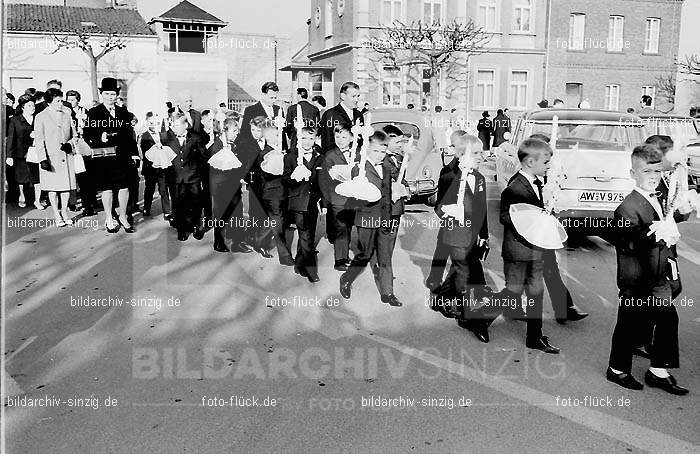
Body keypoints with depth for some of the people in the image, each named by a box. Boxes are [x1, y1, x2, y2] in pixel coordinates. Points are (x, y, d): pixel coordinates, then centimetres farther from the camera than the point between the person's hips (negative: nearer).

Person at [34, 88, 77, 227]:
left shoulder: (67, 115, 9)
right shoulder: (41, 117, -2)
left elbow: (72, 135, 18)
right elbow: (38, 140, -4)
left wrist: (69, 144, -4)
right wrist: (43, 159, -12)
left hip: (66, 156, 3)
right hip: (51, 157, -3)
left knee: (67, 185, 6)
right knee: (53, 187, 3)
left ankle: (64, 212, 20)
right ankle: (57, 215, 14)